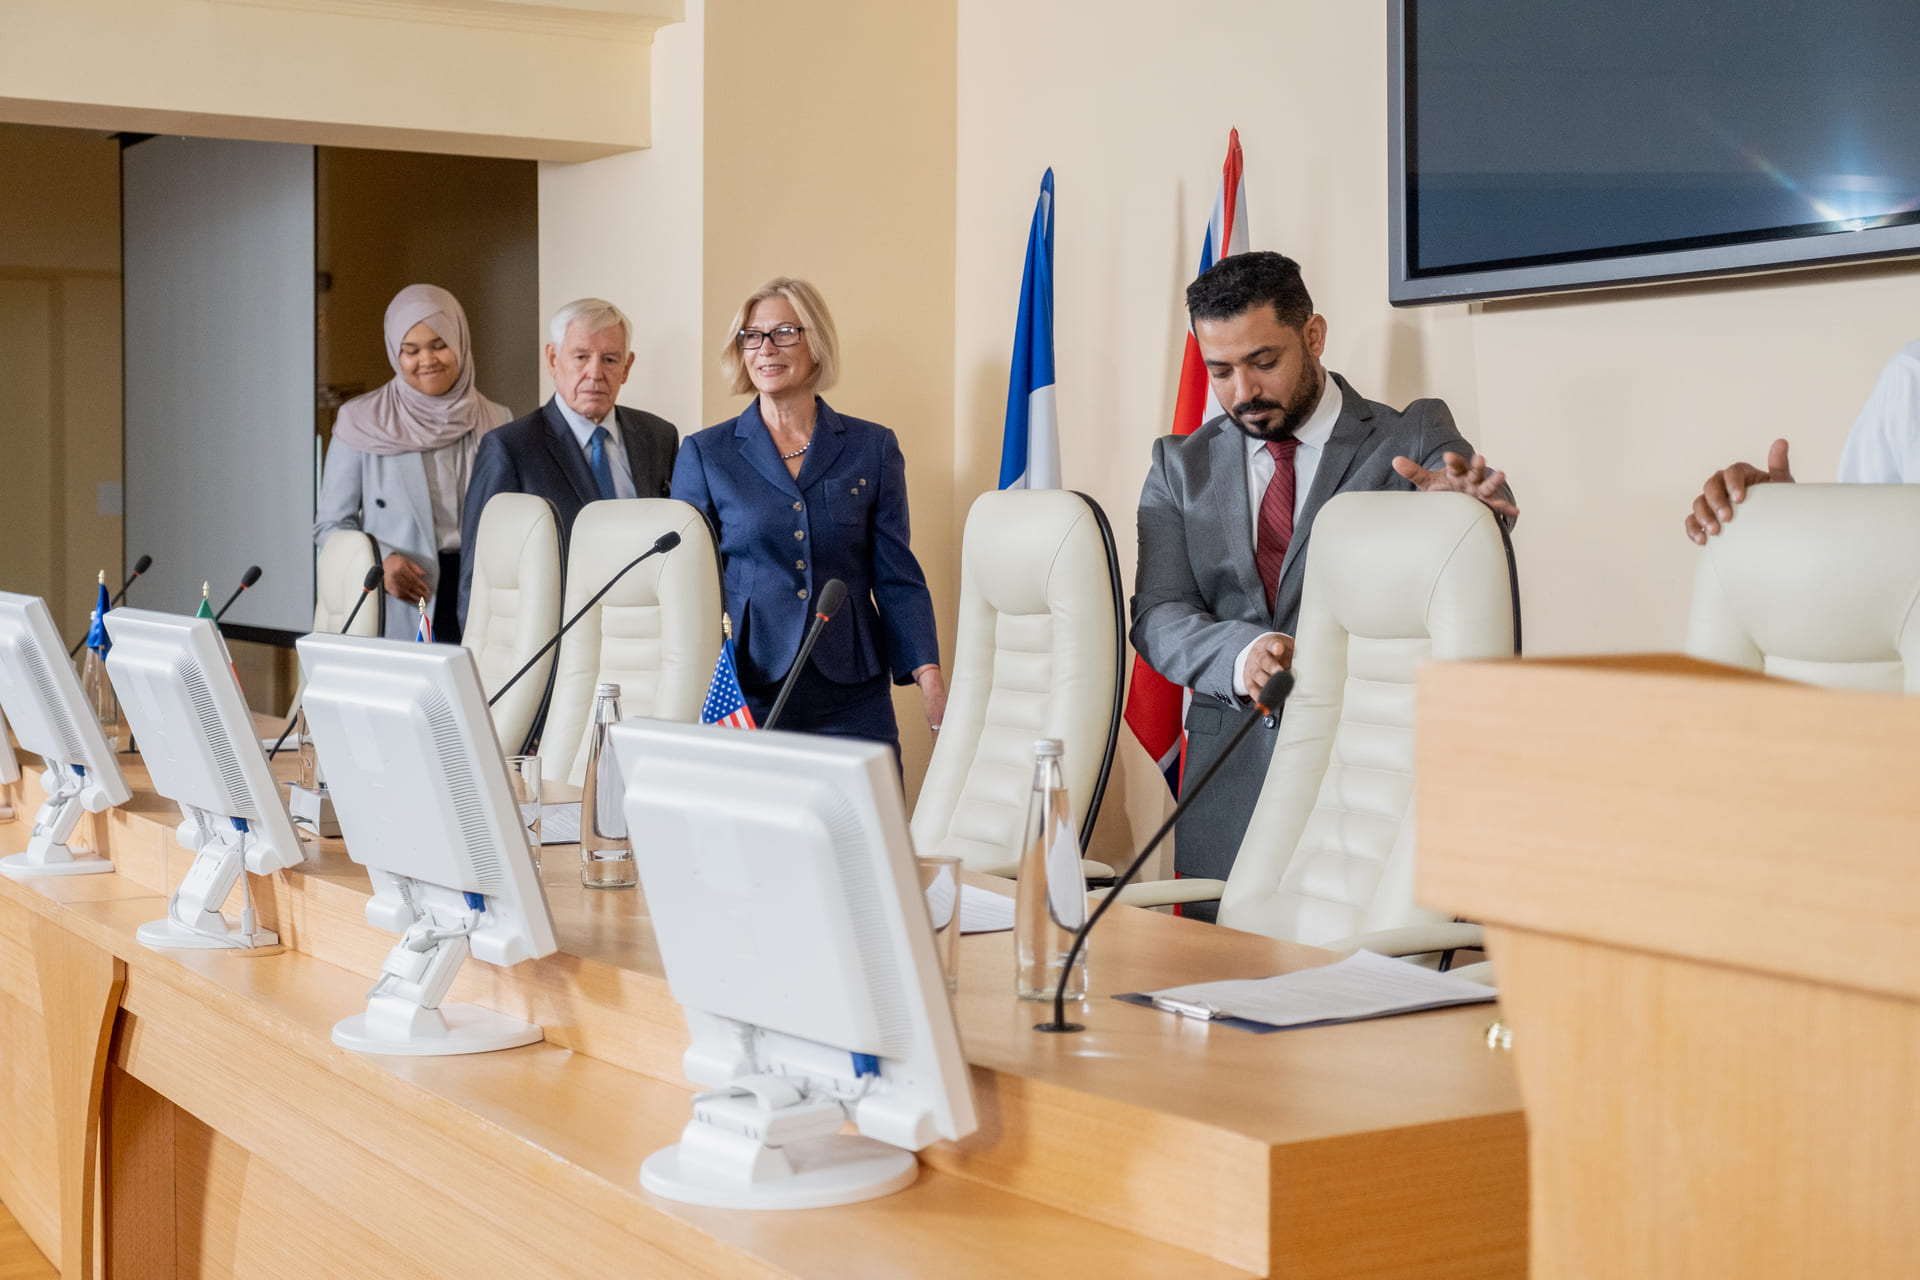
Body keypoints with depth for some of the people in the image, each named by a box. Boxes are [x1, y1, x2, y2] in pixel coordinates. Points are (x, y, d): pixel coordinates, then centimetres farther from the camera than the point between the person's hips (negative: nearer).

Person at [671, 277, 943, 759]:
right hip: (745, 697, 0)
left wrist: (931, 683, -6)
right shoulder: (704, 453, 6)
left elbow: (897, 578, 6)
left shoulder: (873, 448, 7)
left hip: (852, 701, 1)